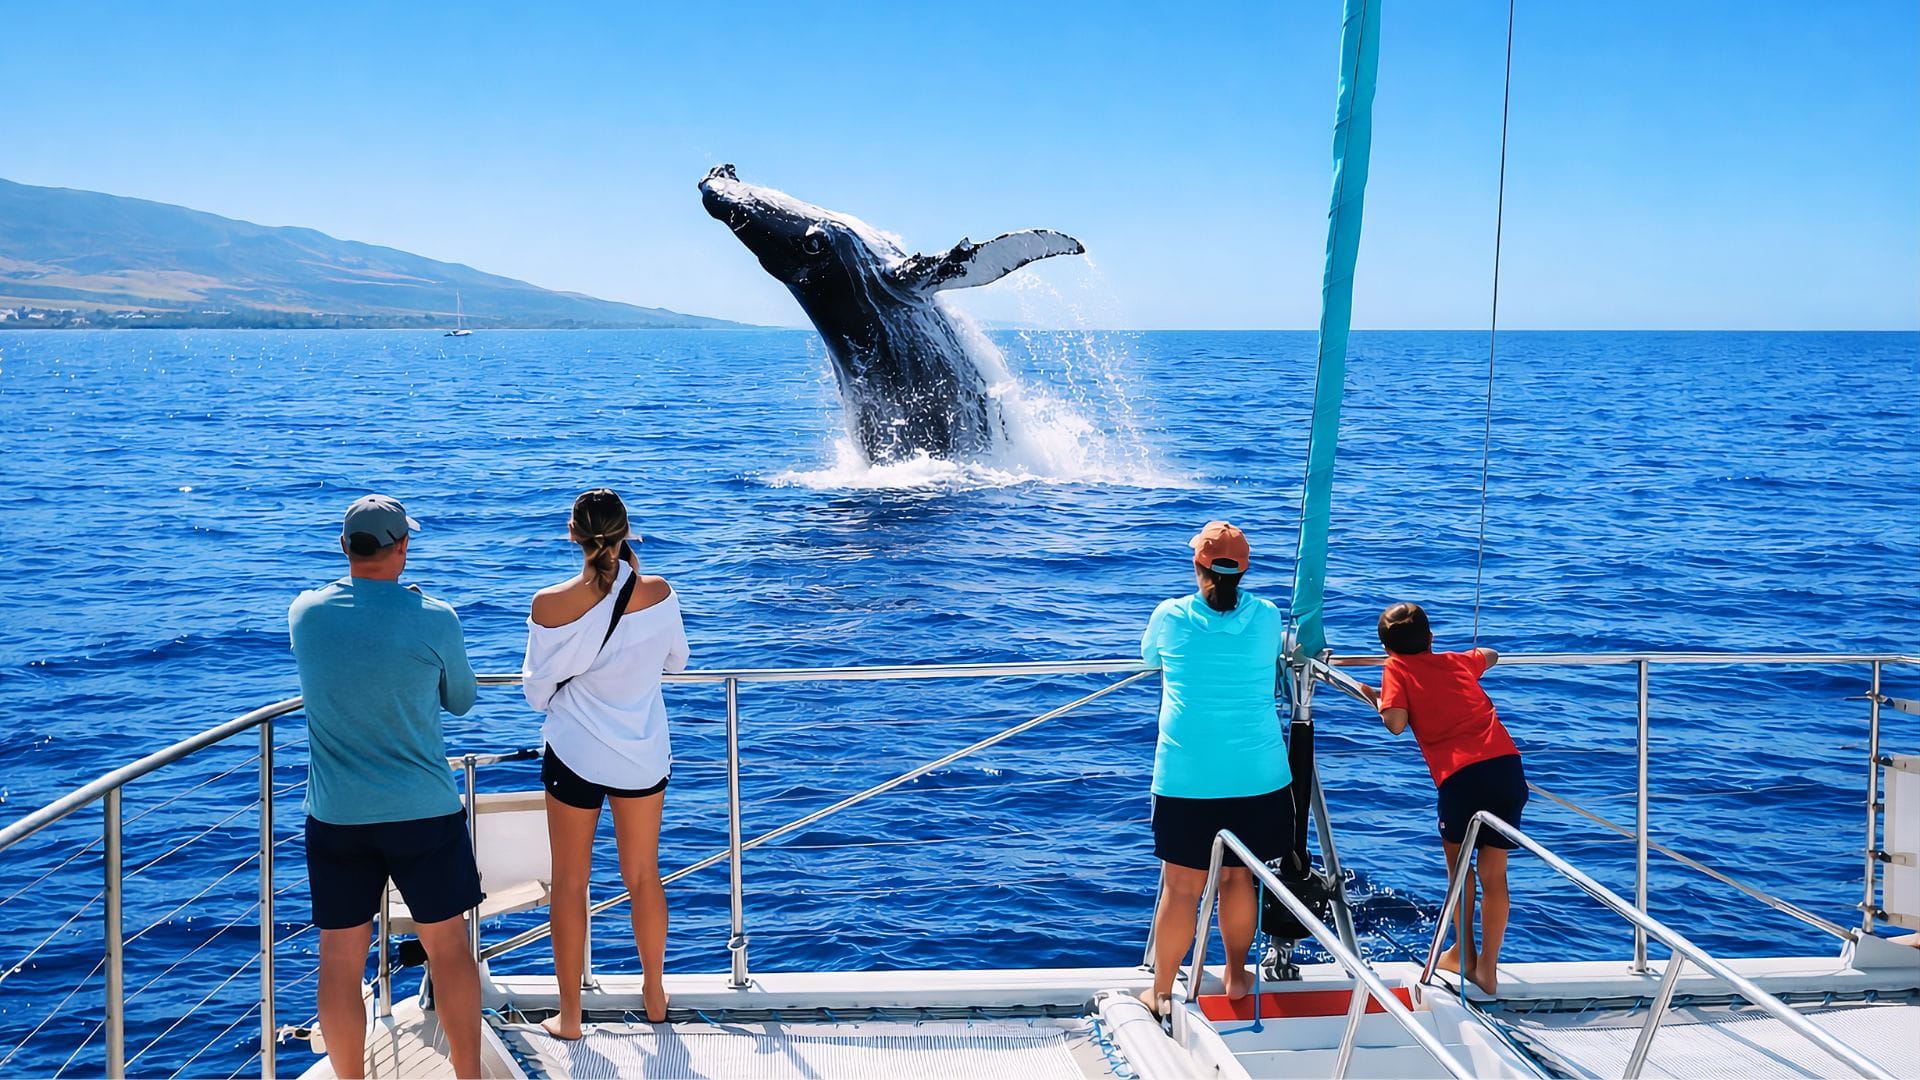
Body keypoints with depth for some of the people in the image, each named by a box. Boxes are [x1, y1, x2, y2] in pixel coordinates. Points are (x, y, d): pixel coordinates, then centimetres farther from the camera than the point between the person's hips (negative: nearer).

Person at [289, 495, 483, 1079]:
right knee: (448, 948, 11)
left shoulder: (304, 612, -3)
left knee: (340, 960, 9)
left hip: (335, 815, 2)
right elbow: (461, 702, 6)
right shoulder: (435, 619, -11)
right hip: (424, 812, -2)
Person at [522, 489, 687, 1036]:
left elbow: (537, 691, -6)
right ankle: (654, 993, 34)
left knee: (570, 883, 11)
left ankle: (569, 1015, 20)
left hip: (575, 754, -2)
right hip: (643, 754, 2)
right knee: (643, 877, 18)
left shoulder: (549, 604, -17)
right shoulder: (657, 594, -13)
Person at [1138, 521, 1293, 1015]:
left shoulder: (1171, 616, -2)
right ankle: (1237, 975, 30)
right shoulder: (1268, 618, 1)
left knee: (1180, 886, 3)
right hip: (1258, 776, 2)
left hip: (1186, 777, -2)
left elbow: (1149, 657, 18)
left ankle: (1161, 992, 12)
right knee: (1239, 877, 15)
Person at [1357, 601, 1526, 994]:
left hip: (1462, 775, -4)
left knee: (1458, 863, 19)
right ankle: (1488, 968, 15)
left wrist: (1378, 700, 15)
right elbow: (1492, 656, 47)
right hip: (1509, 766, 4)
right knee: (1493, 872, 13)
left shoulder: (1397, 668, 10)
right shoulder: (1459, 661, 25)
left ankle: (1463, 955, 29)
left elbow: (1396, 723, -3)